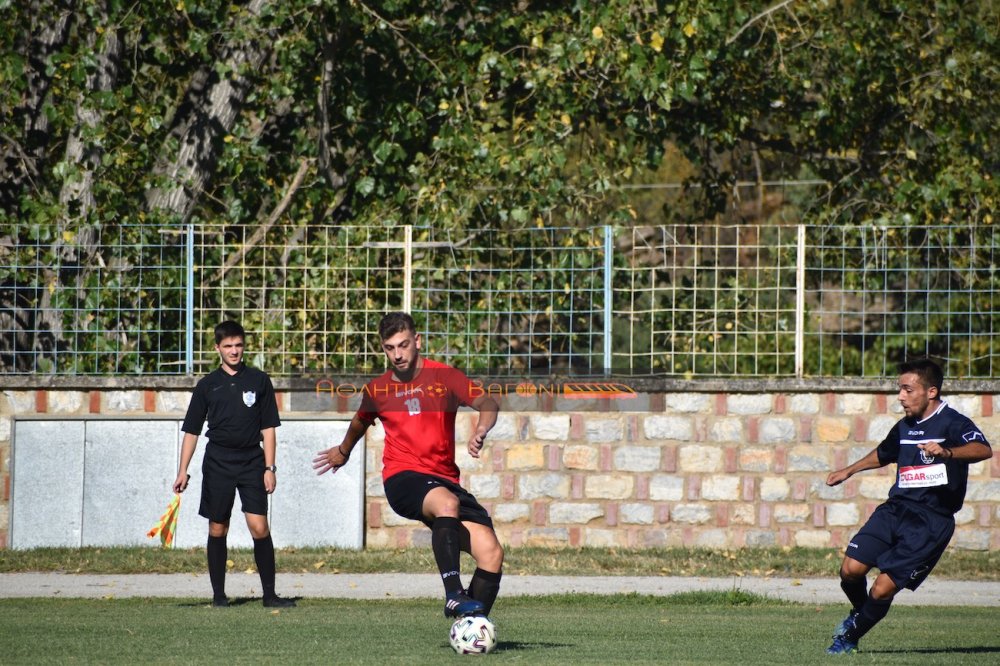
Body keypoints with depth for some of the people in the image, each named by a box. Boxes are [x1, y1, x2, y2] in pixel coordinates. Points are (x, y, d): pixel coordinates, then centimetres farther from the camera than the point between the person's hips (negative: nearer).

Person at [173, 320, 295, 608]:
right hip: (217, 463, 1)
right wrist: (183, 471, 3)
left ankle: (269, 594, -5)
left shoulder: (259, 381, 5)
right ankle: (219, 594, 11)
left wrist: (270, 468, -1)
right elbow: (191, 430, 9)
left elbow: (268, 428, 6)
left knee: (259, 527, -10)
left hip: (252, 460, -1)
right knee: (217, 530, 3)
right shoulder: (207, 385, 6)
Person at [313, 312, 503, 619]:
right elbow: (361, 421, 35)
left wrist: (480, 429, -28)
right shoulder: (377, 390, 12)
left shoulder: (444, 377, 6)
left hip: (445, 481, 2)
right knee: (447, 502, -38)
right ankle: (454, 596, -49)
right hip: (402, 478, -2)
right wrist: (343, 451, 53)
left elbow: (487, 403, -6)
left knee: (491, 553, -13)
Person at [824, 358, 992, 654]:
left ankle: (851, 636, 15)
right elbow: (883, 454, 37)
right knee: (851, 569, -10)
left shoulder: (952, 423, -9)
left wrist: (946, 452, -46)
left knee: (882, 589, -12)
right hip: (896, 508, 6)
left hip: (932, 521, -6)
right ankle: (859, 614, 22)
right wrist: (849, 471, 44)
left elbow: (984, 449, -30)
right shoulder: (905, 427, 14)